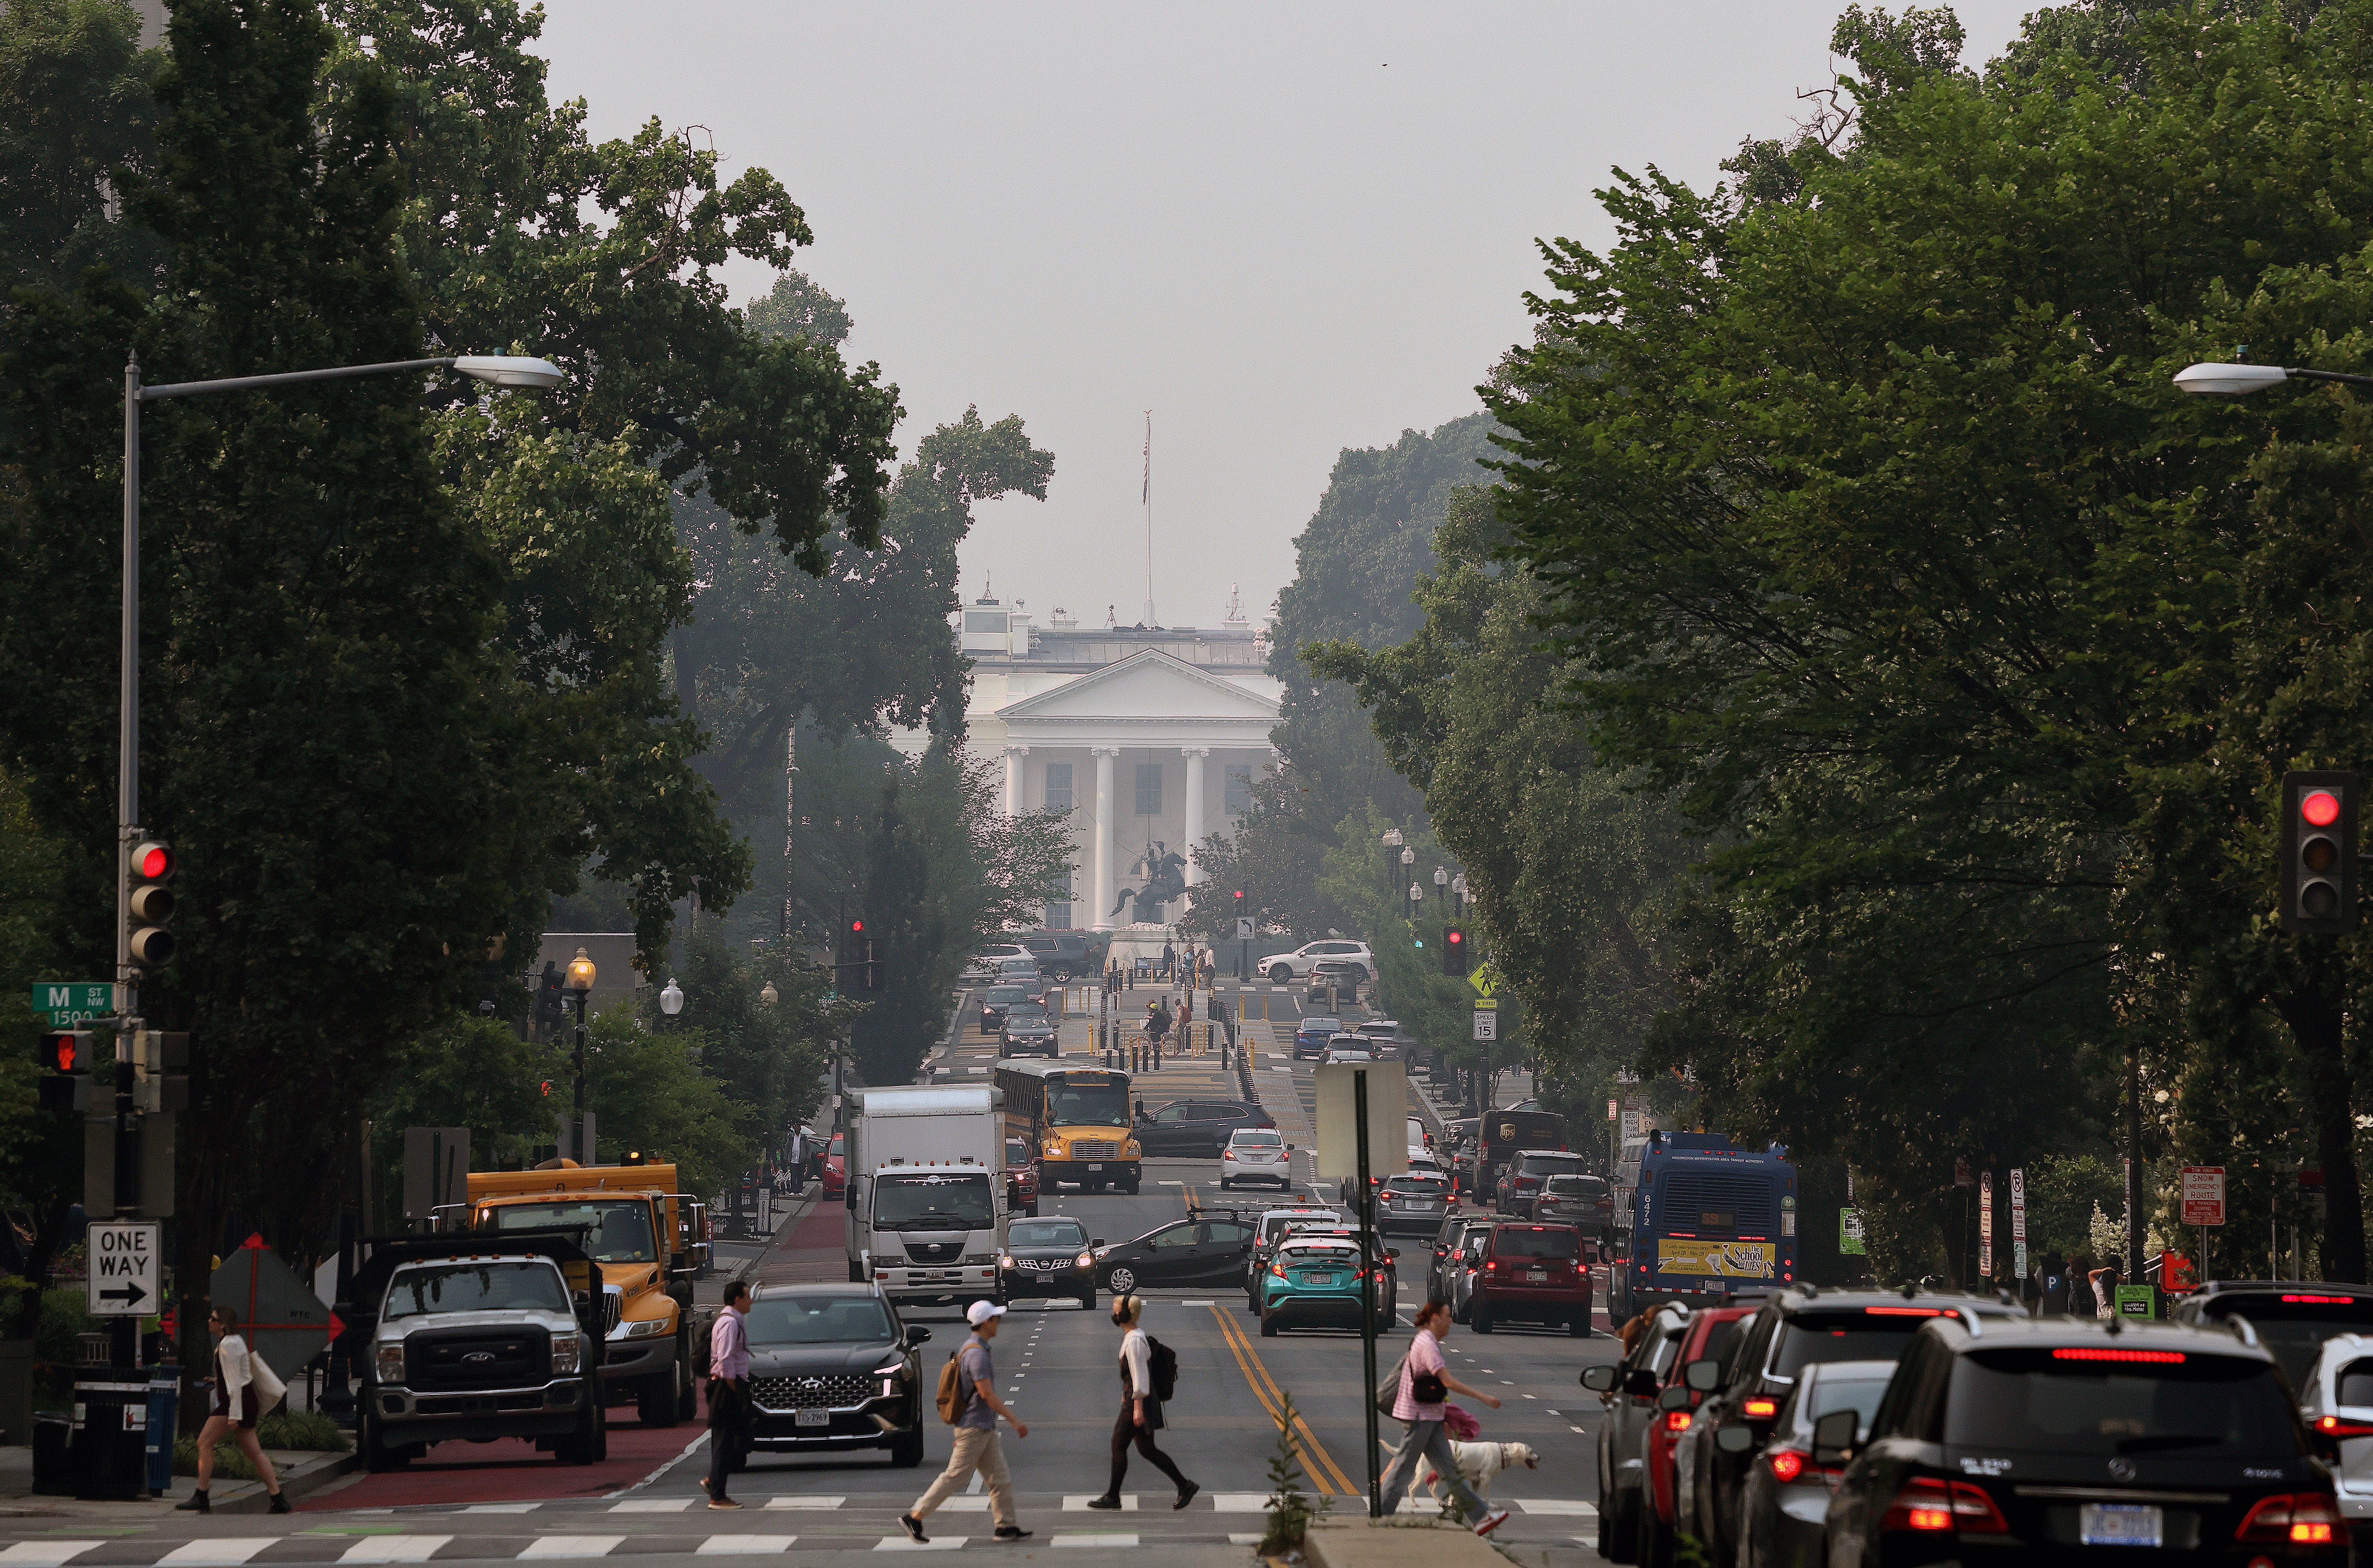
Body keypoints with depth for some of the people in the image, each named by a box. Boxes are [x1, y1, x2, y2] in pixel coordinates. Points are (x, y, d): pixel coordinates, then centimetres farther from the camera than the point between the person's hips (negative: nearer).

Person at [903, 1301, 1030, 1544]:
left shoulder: (971, 1349, 15)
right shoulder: (977, 1354, -18)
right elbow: (987, 1394, -24)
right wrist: (1015, 1420, -19)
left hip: (984, 1429, 10)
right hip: (975, 1427, -10)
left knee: (1000, 1478, 8)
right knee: (956, 1476, -7)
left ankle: (1007, 1526, 10)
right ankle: (915, 1517, -4)